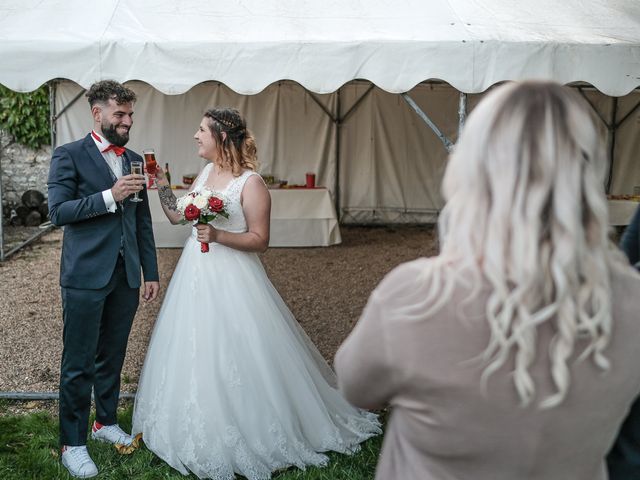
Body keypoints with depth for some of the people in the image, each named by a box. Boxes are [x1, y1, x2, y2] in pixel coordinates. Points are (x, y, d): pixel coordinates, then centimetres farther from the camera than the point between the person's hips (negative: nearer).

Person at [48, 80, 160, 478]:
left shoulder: (134, 160, 13)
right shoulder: (69, 156, -3)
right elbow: (58, 212, -12)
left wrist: (151, 272, 13)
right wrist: (109, 196, -20)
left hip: (126, 277, 5)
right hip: (86, 276, -5)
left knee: (112, 357, 16)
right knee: (79, 364, 2)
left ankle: (106, 421, 32)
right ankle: (73, 443, 13)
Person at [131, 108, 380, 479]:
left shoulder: (251, 183, -14)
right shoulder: (206, 173, 9)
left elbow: (260, 240, -14)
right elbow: (178, 215, 15)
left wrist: (218, 235, -24)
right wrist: (162, 186, 5)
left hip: (231, 281, -8)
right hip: (197, 277, 8)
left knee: (234, 358, -1)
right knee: (195, 354, 15)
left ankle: (251, 435, 17)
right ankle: (204, 432, 32)